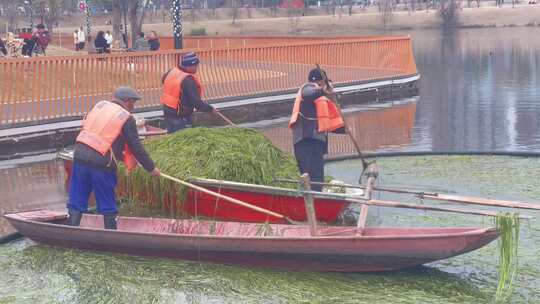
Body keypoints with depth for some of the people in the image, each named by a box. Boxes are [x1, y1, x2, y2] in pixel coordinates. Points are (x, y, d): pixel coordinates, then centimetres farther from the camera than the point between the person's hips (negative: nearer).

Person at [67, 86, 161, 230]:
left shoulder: (100, 105, 15)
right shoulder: (127, 119, -1)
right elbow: (136, 148, 1)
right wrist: (151, 168, 13)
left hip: (80, 155, 5)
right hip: (100, 162, -5)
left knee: (76, 202, 9)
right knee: (108, 206, 9)